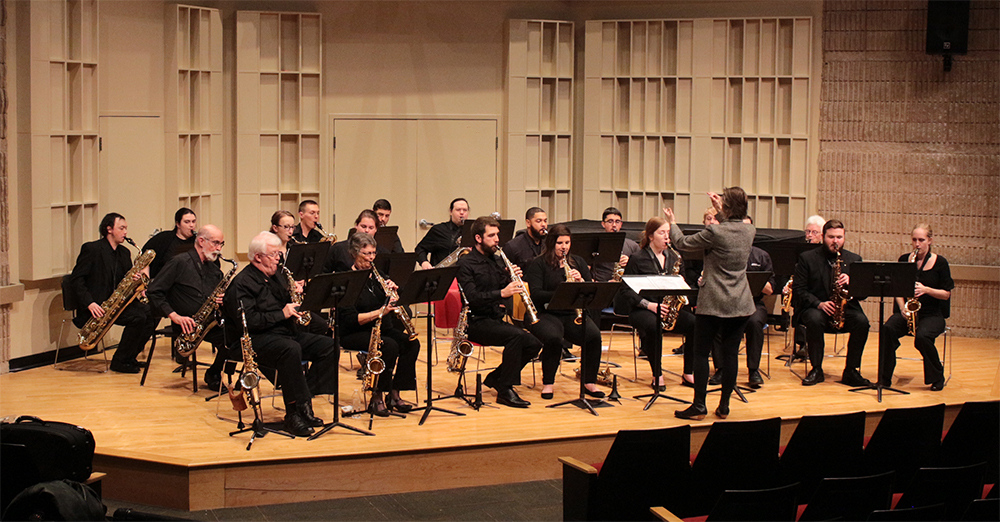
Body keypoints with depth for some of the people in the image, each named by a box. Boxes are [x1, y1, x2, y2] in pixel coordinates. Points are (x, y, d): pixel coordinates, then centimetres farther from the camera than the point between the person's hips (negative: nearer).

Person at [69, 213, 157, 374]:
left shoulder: (124, 252, 15)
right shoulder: (92, 249, -8)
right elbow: (76, 280, -12)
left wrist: (135, 279, -9)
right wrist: (90, 303, -24)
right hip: (98, 306, -8)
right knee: (138, 317, -24)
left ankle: (130, 356, 1)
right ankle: (119, 361, -11)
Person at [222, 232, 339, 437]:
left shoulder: (276, 277, 19)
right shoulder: (242, 283, -9)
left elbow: (289, 307, 24)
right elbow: (246, 321, -21)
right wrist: (281, 314, -18)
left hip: (285, 332, 9)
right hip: (253, 340, -9)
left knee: (328, 346, -10)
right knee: (291, 349, -38)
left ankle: (303, 403, -12)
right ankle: (294, 413, -30)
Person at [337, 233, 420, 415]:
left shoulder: (376, 275, 10)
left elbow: (393, 304, 11)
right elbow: (350, 319, -20)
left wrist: (393, 289, -10)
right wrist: (380, 312, -28)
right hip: (354, 334, -7)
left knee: (412, 343, -16)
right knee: (390, 345, -32)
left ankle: (394, 395, -11)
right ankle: (376, 398, -20)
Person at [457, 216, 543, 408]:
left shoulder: (495, 260, 16)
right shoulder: (466, 263, -8)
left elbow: (504, 290, 14)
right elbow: (472, 297, -21)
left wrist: (512, 279, -7)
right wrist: (501, 293, -31)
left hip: (495, 319, 8)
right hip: (475, 322, -8)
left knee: (534, 344, -10)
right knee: (515, 335, -31)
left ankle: (495, 378, 6)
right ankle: (505, 391, -22)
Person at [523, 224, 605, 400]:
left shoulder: (578, 262, 17)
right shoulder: (538, 264, 2)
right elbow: (536, 295, -12)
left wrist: (581, 281, -12)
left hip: (573, 314, 4)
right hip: (546, 314, -4)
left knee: (594, 335, -26)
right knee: (553, 338, -36)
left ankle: (589, 382, -10)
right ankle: (547, 384, -16)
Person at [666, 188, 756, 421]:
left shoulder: (714, 232, -16)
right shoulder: (749, 231, 1)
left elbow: (682, 244, -3)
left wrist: (672, 223, 13)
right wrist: (722, 212, 30)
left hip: (713, 303, -5)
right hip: (740, 305, 5)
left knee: (701, 353, 4)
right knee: (730, 353, 10)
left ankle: (699, 406, 5)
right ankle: (724, 406, 13)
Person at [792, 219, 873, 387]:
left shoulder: (854, 259, 9)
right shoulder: (807, 258, 2)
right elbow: (798, 289, -5)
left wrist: (850, 282, -19)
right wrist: (819, 304, -20)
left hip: (845, 308, 2)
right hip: (814, 308, -2)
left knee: (862, 321, -28)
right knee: (815, 319, -36)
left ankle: (851, 371, -16)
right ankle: (816, 369, -19)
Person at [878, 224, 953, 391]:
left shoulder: (940, 263, -2)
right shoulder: (904, 260, 7)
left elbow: (946, 294, -2)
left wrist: (926, 290, -19)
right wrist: (903, 308, -10)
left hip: (932, 313, -3)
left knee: (921, 336, -34)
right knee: (887, 329, -29)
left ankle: (937, 378, -8)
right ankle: (885, 377, -19)